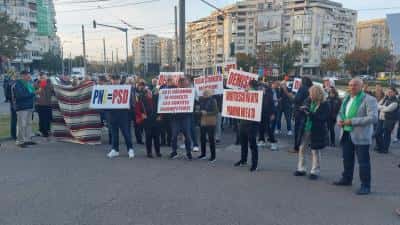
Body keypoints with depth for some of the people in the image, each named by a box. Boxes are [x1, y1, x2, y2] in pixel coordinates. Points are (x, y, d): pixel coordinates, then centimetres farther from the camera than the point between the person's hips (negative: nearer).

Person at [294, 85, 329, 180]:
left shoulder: (324, 105, -10)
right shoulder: (309, 101, 3)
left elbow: (323, 118, -18)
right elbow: (301, 109, 9)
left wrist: (310, 114, -26)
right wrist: (303, 109, -15)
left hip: (317, 131, -5)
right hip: (305, 129, 5)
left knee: (315, 151, 6)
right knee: (302, 149, 9)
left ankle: (315, 171, 18)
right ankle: (301, 169, 22)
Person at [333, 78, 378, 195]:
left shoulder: (369, 100, -11)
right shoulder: (346, 99, 14)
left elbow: (373, 118, -21)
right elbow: (341, 112, 22)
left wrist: (352, 121, -24)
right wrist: (339, 120, -2)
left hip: (361, 136, -7)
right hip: (346, 133, 8)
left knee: (363, 162, 0)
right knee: (347, 158, 18)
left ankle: (365, 186, 10)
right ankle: (346, 179, 34)